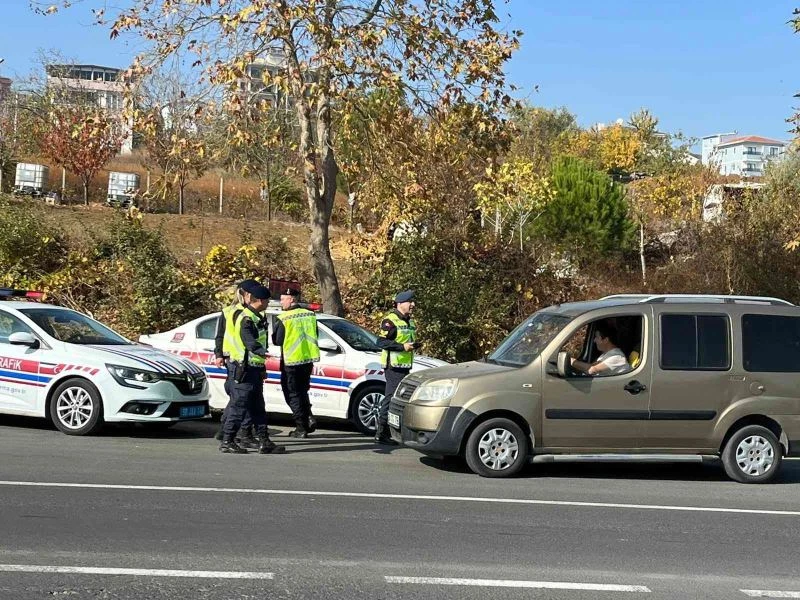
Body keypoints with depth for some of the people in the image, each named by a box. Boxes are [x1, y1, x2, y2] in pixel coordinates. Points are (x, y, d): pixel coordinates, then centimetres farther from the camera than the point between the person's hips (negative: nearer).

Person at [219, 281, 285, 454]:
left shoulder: (256, 317, 16)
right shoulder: (246, 319, -17)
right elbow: (250, 342, -32)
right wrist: (264, 353, -49)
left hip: (254, 368, 11)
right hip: (244, 368, -11)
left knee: (258, 407, 12)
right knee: (238, 406, -6)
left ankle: (264, 442, 17)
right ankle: (227, 442, 1)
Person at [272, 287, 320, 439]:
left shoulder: (283, 319, -15)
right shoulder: (310, 315, 3)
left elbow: (277, 341, -9)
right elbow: (315, 336, 12)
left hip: (291, 361, -6)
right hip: (308, 359, 6)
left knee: (293, 394, 5)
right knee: (302, 391, 22)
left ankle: (301, 427, 2)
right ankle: (308, 418, 5)